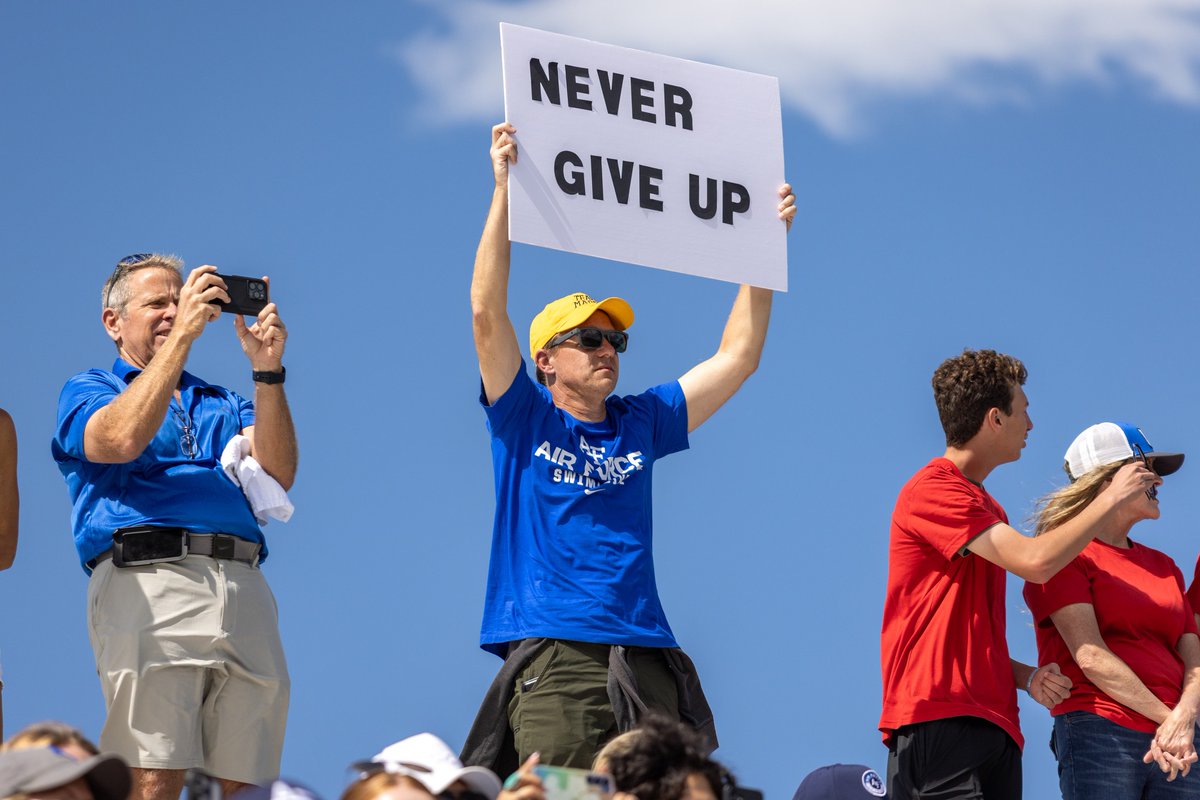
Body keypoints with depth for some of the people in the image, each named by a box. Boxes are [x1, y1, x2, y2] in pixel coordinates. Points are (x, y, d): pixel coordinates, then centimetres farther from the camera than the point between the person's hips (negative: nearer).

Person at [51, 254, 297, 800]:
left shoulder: (222, 405, 30)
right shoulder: (87, 391, 18)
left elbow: (278, 473, 11)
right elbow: (122, 439, -7)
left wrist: (267, 369, 1)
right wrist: (183, 334, -7)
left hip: (243, 586, 4)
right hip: (148, 581, -4)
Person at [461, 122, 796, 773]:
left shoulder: (640, 425, 20)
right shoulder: (524, 421, 9)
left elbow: (736, 358, 23)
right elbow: (487, 312, -2)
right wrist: (503, 188, -7)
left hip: (646, 664, 4)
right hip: (552, 663, -4)